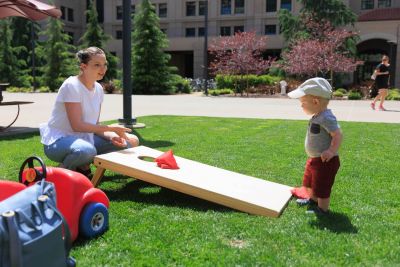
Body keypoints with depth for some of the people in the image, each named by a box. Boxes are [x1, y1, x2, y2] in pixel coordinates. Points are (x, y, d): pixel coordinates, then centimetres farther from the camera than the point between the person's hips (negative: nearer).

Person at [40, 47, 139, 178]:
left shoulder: (98, 89, 4)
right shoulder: (71, 86, -18)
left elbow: (94, 125, 4)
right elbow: (77, 126, -22)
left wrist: (112, 136, -15)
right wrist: (111, 128, -22)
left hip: (84, 138, 8)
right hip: (58, 141, -8)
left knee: (132, 141, -2)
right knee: (86, 150, -42)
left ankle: (83, 166, 3)